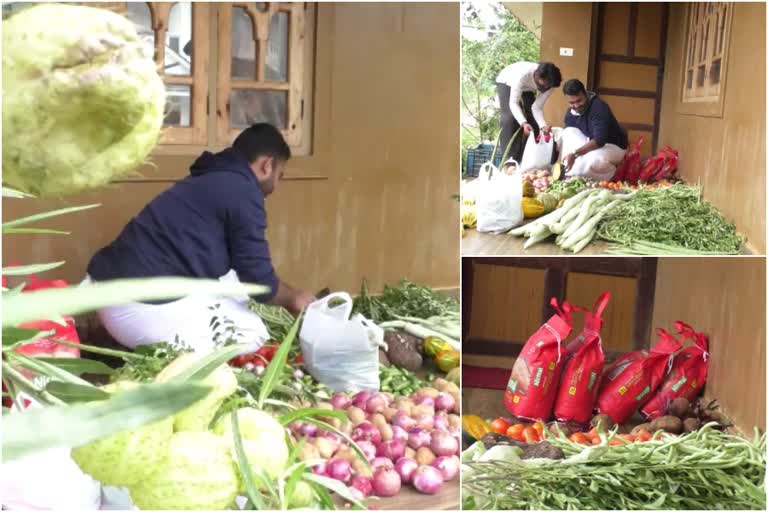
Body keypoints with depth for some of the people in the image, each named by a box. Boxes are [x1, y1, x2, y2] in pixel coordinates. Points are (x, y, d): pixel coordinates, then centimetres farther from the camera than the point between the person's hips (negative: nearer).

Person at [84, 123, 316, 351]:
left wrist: (287, 293, 40)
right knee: (253, 333, 5)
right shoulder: (243, 190, -9)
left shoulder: (212, 179, 20)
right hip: (144, 306, -10)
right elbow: (259, 280, -6)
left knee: (233, 284, 21)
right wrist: (293, 297, 15)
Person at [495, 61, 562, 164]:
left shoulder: (549, 83, -29)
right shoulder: (523, 75, -44)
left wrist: (543, 125, -40)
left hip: (527, 88, 5)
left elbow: (537, 107, -23)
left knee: (533, 119, -8)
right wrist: (523, 123, -54)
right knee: (510, 118, -22)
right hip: (507, 83, -5)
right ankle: (509, 158, -20)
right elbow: (513, 103, -40)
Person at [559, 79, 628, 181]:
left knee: (593, 159, -38)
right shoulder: (571, 112, -6)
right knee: (568, 132, -14)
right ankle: (570, 175, -13)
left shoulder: (600, 108, -28)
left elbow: (599, 140, -36)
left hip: (613, 146, -7)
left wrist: (575, 153, -46)